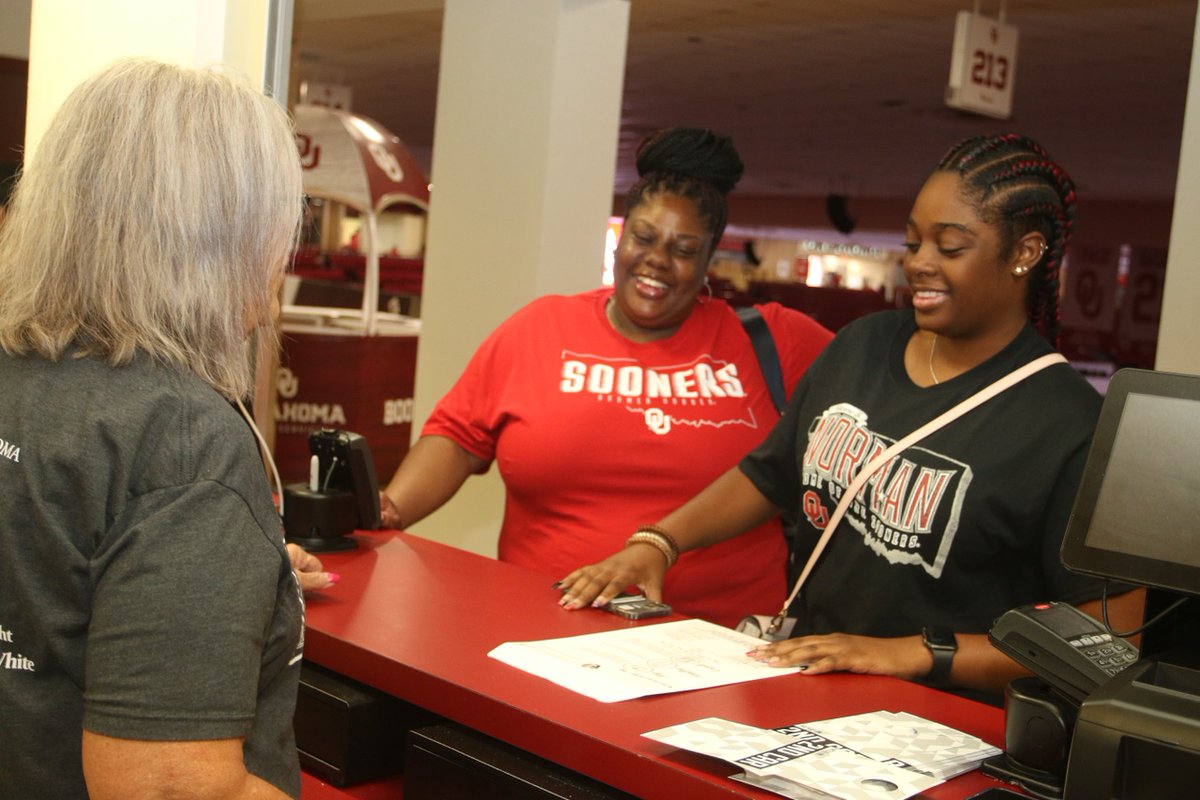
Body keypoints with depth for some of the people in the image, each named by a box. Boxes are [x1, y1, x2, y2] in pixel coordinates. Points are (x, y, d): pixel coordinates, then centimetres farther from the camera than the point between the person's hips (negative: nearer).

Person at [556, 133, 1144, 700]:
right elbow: (769, 474, 22)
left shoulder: (1072, 426, -11)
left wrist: (917, 653, -17)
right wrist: (655, 544, 9)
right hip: (803, 675, 7)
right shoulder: (862, 345, 11)